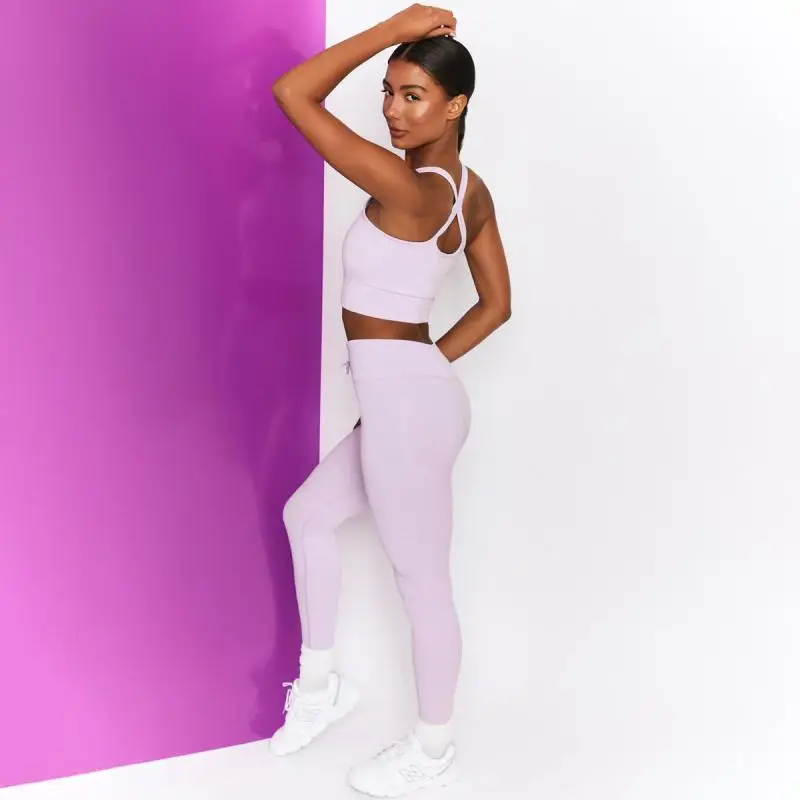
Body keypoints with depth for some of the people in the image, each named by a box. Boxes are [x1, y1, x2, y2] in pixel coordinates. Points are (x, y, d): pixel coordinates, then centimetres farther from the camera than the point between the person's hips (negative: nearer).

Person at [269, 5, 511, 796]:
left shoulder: (406, 188, -21)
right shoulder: (470, 189, 5)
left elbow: (291, 93, -19)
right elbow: (496, 304, 13)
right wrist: (424, 364, 14)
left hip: (405, 407, -10)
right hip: (410, 398, 10)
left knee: (421, 583, 9)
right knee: (307, 514, 25)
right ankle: (319, 682, 39)